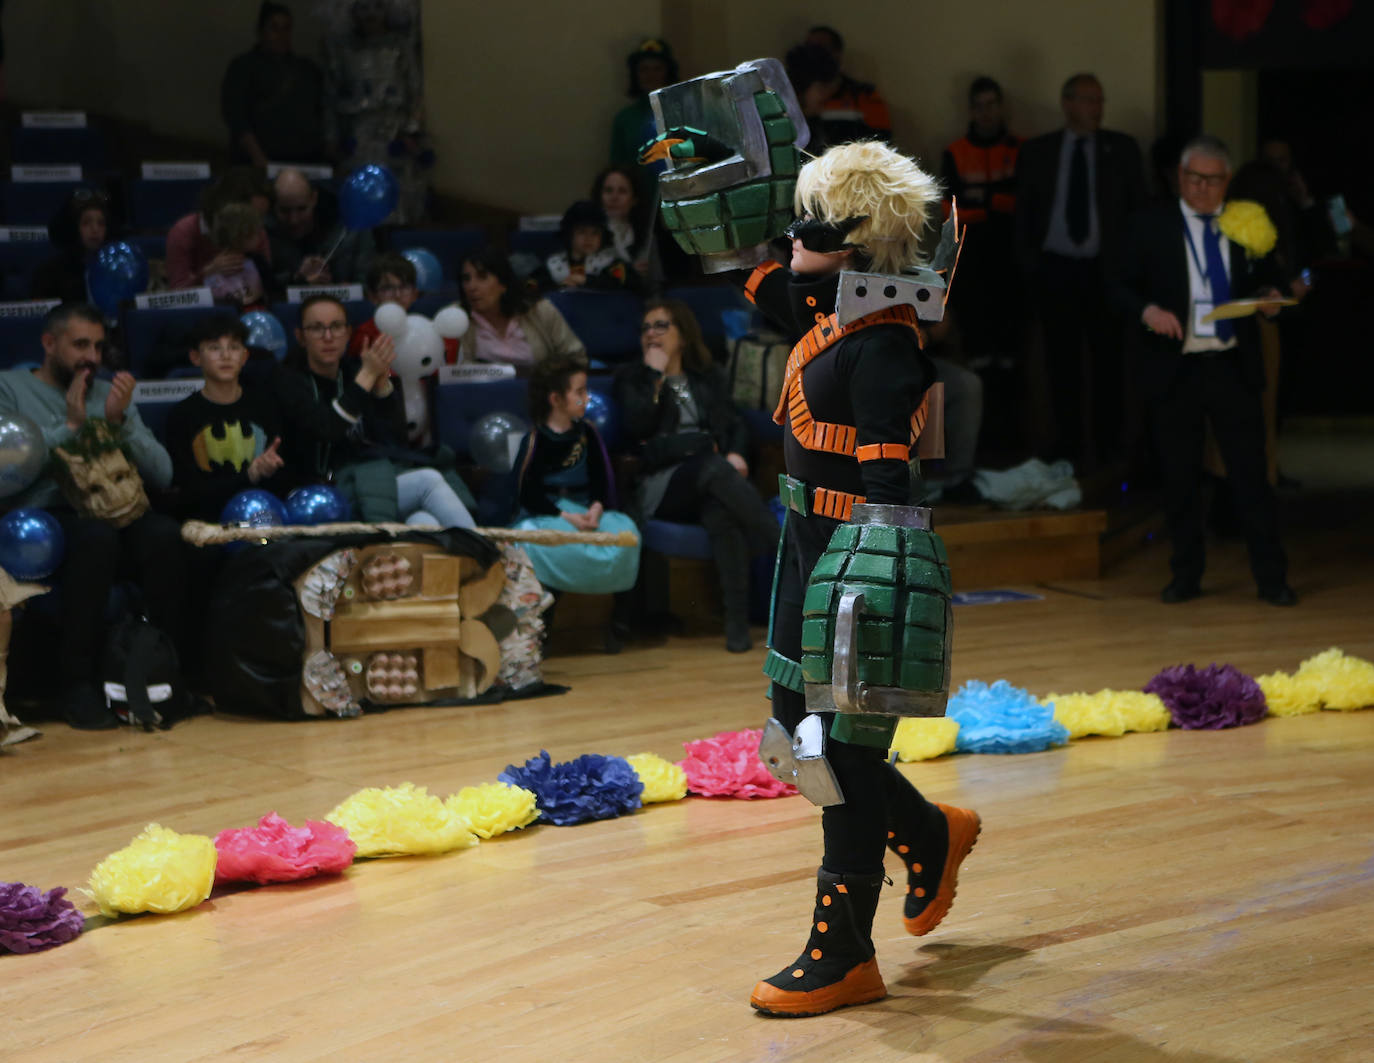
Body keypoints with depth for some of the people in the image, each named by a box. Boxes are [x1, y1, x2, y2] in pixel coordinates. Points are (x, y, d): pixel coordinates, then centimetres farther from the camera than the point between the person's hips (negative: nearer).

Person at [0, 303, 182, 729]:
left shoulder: (110, 394, 20)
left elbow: (161, 474, 8)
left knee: (165, 535, -29)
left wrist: (121, 422, -6)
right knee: (96, 536, -37)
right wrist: (70, 427, -9)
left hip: (112, 514, 4)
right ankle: (76, 683, -27)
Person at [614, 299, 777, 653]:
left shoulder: (709, 377, 27)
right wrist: (656, 375, 2)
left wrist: (736, 454, -3)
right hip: (664, 482, -2)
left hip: (715, 473, 2)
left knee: (720, 511, -37)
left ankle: (737, 620, -43)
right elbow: (636, 427, 0)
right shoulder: (631, 378, 18)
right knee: (714, 468, -38)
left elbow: (736, 424, 19)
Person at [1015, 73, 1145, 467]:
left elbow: (1139, 206, 6)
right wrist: (1028, 259, 0)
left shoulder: (1122, 149, 6)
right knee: (1062, 361, 4)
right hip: (1054, 268, 1)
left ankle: (1108, 446, 6)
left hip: (1105, 268, -1)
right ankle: (1068, 443, 12)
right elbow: (1024, 211, 9)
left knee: (1108, 360, 0)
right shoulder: (1036, 152, 7)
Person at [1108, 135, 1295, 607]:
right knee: (1180, 478, 7)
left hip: (1233, 368, 0)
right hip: (1176, 369, 0)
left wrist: (1270, 295, -6)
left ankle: (1271, 577, 4)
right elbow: (1121, 285, 1)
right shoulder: (1151, 226, 2)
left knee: (1250, 472, 0)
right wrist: (1147, 310, -19)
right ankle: (1186, 575, 18)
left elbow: (1266, 277, 17)